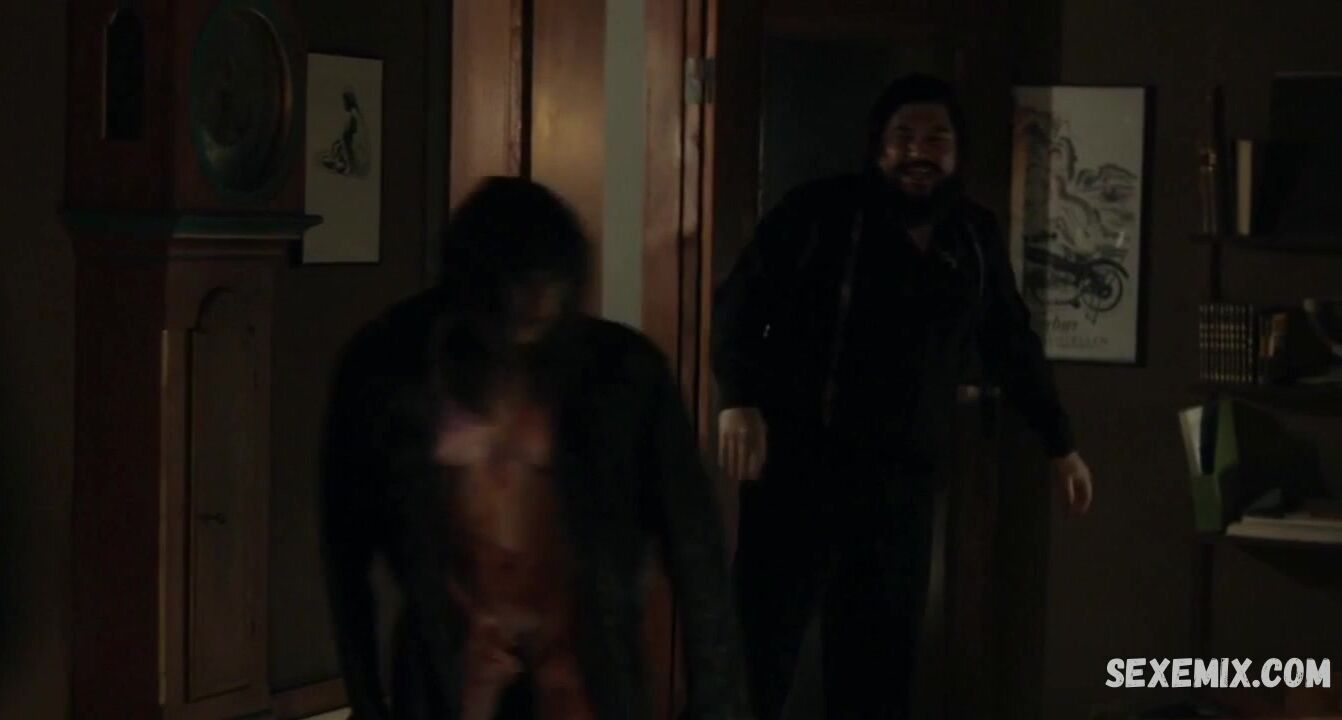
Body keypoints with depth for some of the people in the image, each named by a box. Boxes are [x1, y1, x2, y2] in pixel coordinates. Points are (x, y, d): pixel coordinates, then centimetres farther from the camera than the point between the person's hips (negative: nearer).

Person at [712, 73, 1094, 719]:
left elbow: (1013, 346, 23)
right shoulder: (821, 213, -3)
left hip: (902, 477, 5)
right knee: (764, 636, -6)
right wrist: (740, 400, -21)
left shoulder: (975, 240, 13)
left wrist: (1059, 444, 25)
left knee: (881, 650, 10)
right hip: (799, 461, -5)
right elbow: (742, 301, -6)